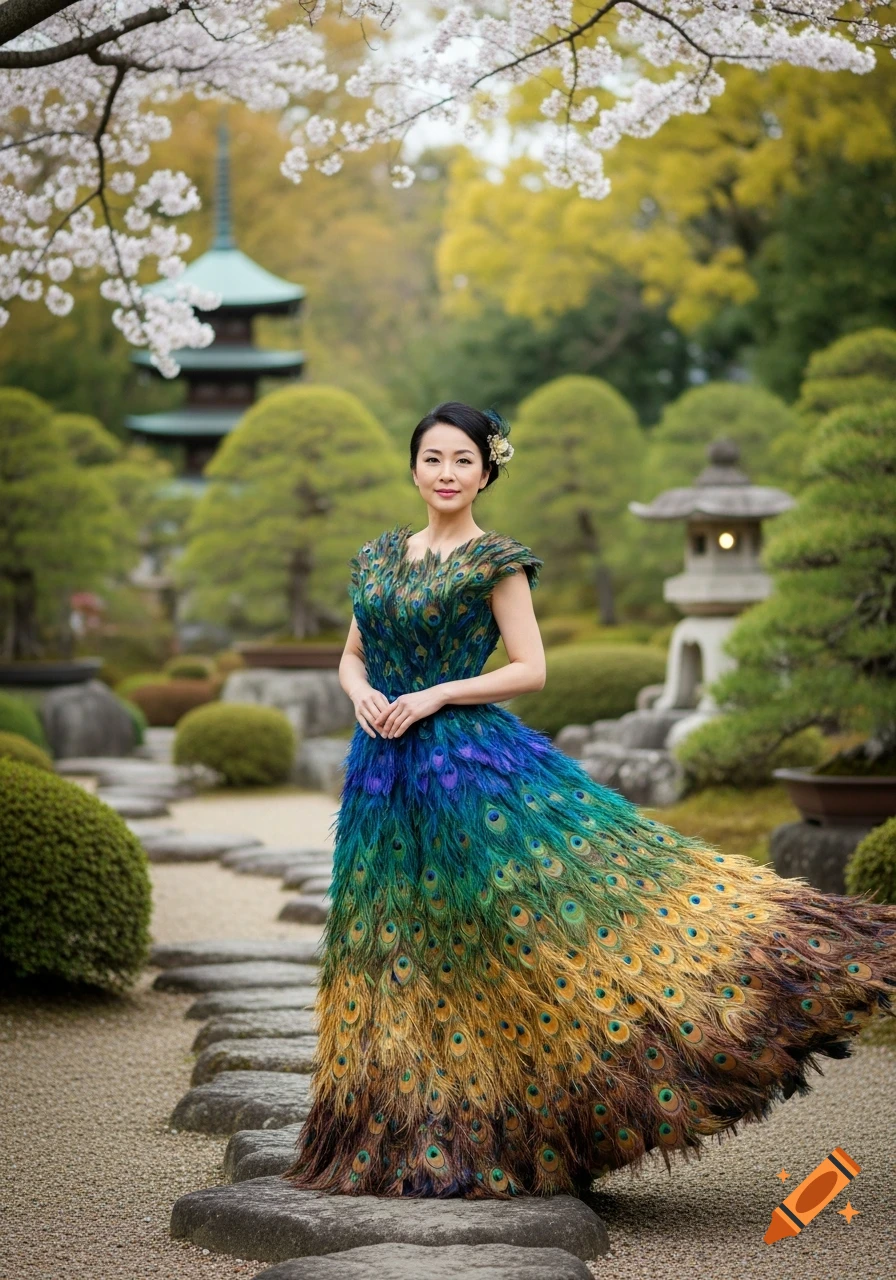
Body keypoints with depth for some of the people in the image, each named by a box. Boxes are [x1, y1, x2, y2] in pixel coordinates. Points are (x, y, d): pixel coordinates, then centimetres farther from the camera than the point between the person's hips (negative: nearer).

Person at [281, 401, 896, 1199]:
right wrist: (361, 693, -4)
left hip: (472, 759, -5)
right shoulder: (378, 557, 12)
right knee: (400, 952, 8)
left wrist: (433, 697, -14)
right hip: (386, 777, 5)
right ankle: (417, 1136, 19)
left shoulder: (496, 561, -4)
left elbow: (531, 669, -8)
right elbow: (353, 656, 18)